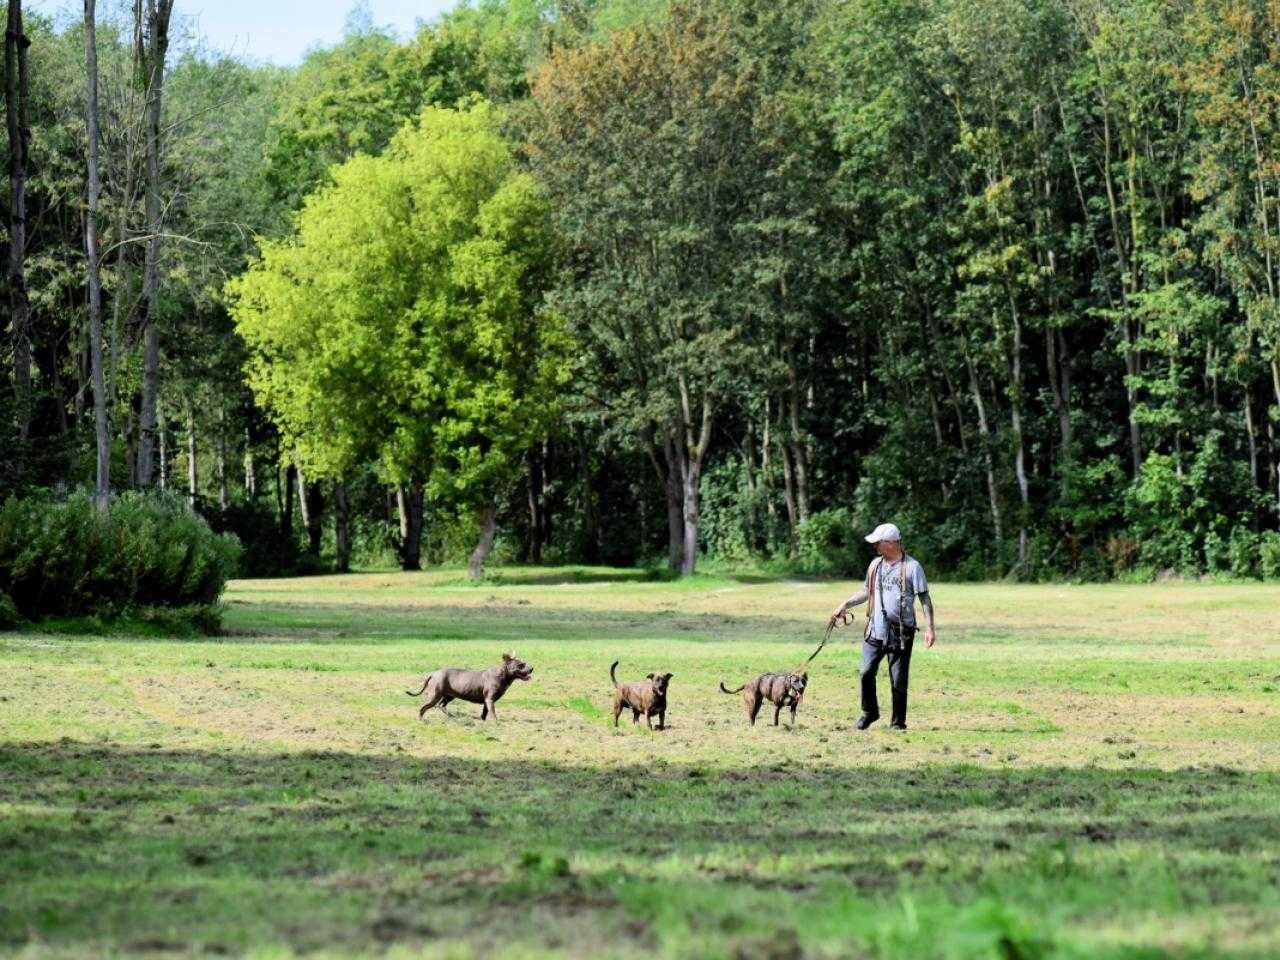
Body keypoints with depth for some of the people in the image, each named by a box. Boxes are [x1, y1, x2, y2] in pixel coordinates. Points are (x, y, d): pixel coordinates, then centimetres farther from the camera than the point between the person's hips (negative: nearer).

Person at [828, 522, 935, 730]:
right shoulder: (875, 565, 11)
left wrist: (930, 628, -12)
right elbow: (867, 591, 25)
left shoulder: (912, 566, -6)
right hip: (875, 630, 5)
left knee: (898, 680, 1)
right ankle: (869, 712, 20)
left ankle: (898, 721, 13)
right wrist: (846, 604, 13)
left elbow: (924, 598, -6)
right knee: (867, 672, -1)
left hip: (900, 633, -5)